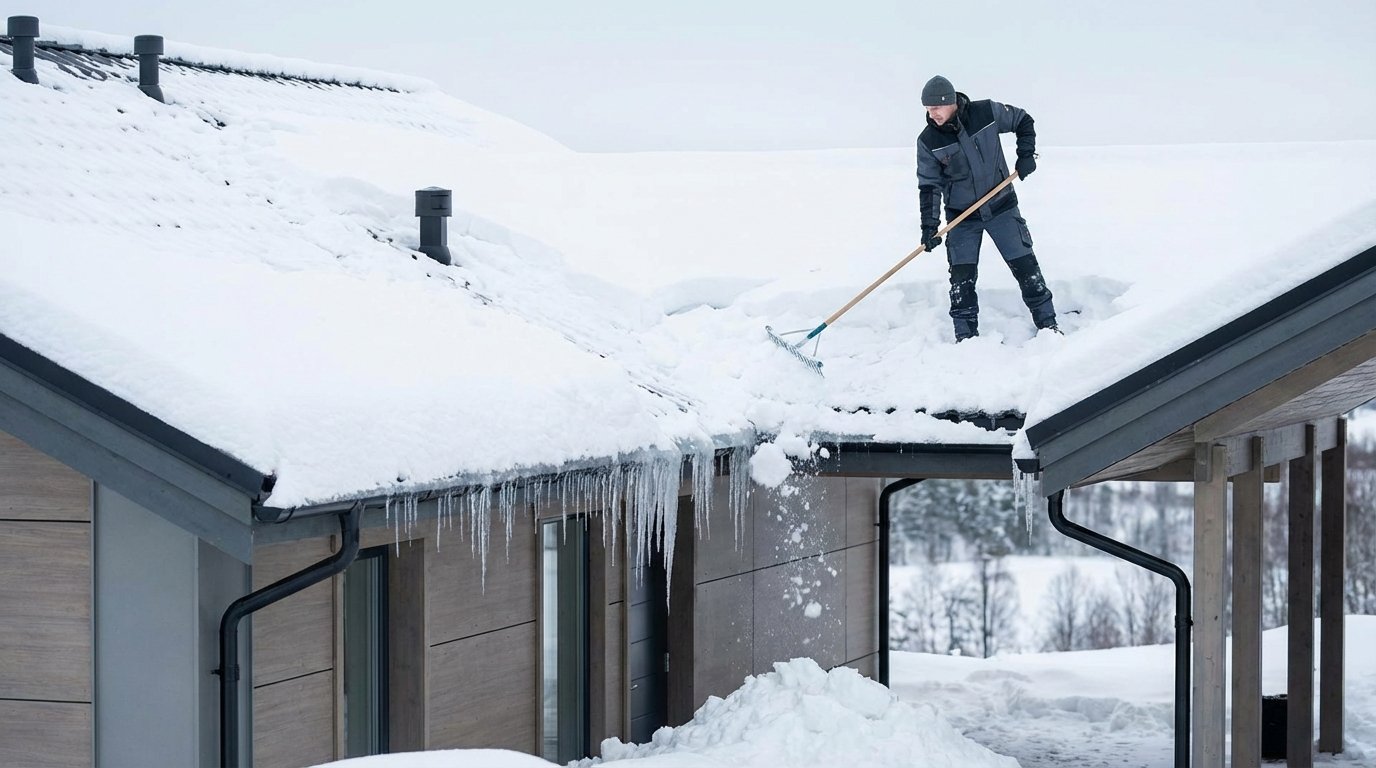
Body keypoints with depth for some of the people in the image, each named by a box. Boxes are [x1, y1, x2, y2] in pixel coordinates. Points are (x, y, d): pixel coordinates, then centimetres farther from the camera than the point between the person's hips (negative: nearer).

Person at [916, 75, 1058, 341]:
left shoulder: (987, 112, -14)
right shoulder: (928, 141, -12)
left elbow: (1023, 121, 4)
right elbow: (929, 185, -6)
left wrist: (1026, 154, -7)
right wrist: (929, 225, -13)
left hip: (1001, 206, 0)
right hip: (962, 216, 0)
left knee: (1024, 264, 0)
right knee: (962, 276, -6)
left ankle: (1047, 323, 13)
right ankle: (966, 335, 5)